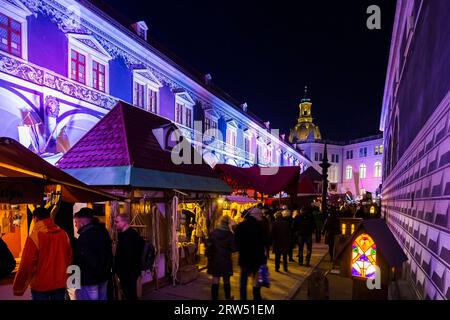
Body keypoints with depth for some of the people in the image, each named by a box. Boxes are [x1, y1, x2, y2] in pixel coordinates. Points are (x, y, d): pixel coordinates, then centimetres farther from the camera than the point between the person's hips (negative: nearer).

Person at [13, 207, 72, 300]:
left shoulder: (35, 236, -15)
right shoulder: (63, 234, -1)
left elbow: (26, 264, -15)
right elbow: (69, 257, 7)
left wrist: (18, 288, -4)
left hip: (40, 285, -4)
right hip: (60, 284, 4)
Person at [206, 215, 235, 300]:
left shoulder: (213, 233, -6)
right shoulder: (230, 235, -12)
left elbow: (209, 245, -2)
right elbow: (233, 248, -9)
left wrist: (209, 256, 10)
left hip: (214, 260, 1)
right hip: (226, 260, -1)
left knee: (215, 280, 6)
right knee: (226, 281, 14)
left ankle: (214, 297, 9)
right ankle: (228, 297, 27)